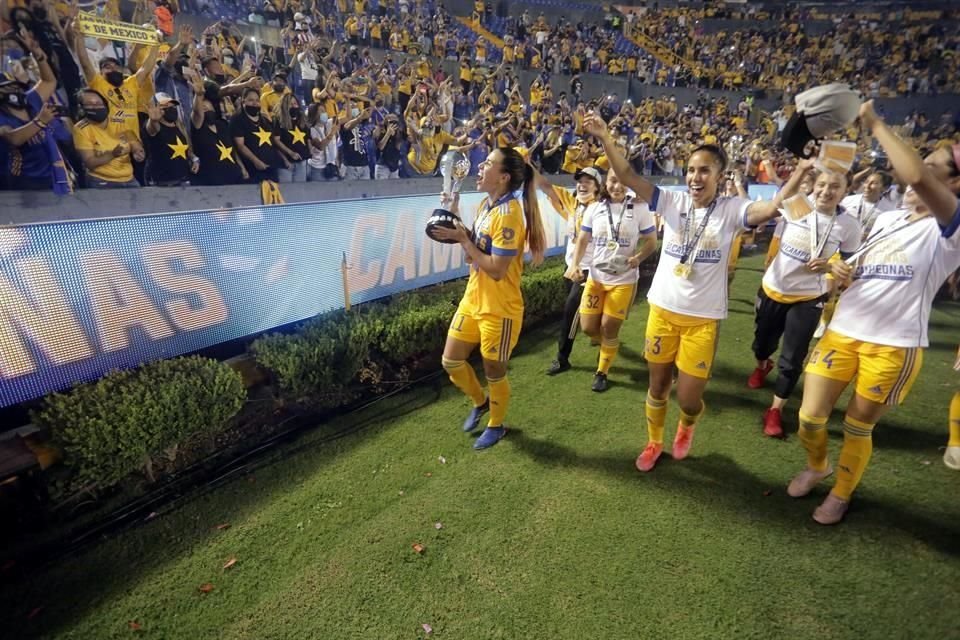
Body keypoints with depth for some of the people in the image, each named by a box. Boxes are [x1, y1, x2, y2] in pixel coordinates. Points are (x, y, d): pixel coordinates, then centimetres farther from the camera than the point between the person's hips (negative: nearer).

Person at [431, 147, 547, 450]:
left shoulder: (508, 214, -22)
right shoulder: (485, 205, 6)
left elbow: (496, 269, -24)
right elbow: (474, 254, 7)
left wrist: (463, 239, -19)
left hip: (499, 309, -8)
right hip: (472, 300, 9)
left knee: (494, 373, 10)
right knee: (451, 362, 15)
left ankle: (496, 426, 36)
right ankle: (480, 402, 42)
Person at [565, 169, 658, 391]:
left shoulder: (640, 208, -5)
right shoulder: (596, 208, 2)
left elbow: (652, 241, -1)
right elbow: (583, 240, 5)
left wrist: (638, 257, -21)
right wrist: (574, 264, -12)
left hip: (624, 280, -3)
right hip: (595, 277, 3)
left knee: (609, 328, 2)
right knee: (588, 327, 4)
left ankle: (602, 372, 23)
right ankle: (609, 344, 39)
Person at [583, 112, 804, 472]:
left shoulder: (731, 210, -5)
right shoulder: (673, 202, -2)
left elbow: (771, 209, -22)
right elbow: (629, 178, -10)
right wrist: (605, 138, -17)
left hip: (703, 318, -1)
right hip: (662, 311, 2)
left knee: (689, 399, 3)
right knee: (658, 386, 15)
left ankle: (687, 427, 42)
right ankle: (654, 443, 40)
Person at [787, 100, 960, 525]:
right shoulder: (885, 219, 12)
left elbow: (917, 178, -30)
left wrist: (875, 124, -20)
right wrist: (842, 273, 0)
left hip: (894, 346, -5)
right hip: (842, 331, 5)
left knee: (858, 427, 11)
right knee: (810, 417, 4)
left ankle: (841, 496, 35)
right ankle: (816, 466, 36)